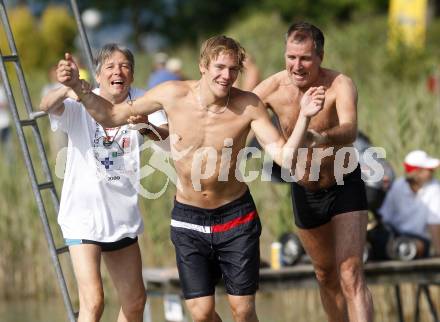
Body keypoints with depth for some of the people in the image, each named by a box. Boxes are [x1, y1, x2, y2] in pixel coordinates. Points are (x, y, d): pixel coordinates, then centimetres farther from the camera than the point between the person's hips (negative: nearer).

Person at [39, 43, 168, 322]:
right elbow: (48, 106, -32)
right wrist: (65, 90, -56)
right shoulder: (81, 106, -11)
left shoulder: (141, 102, -1)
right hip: (84, 216, -5)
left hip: (123, 215, 5)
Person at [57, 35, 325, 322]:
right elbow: (112, 116, 0)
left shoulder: (248, 106, -16)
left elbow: (284, 155, -21)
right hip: (189, 219, 1)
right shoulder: (173, 95, -12)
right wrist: (79, 87, -12)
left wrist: (304, 117, -34)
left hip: (235, 216, -1)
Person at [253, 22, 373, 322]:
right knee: (326, 276, 18)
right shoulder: (273, 88, -16)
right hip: (305, 191, 5)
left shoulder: (340, 85, -27)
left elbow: (350, 130, -46)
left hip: (345, 186, -4)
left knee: (351, 275, -18)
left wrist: (321, 138, -68)